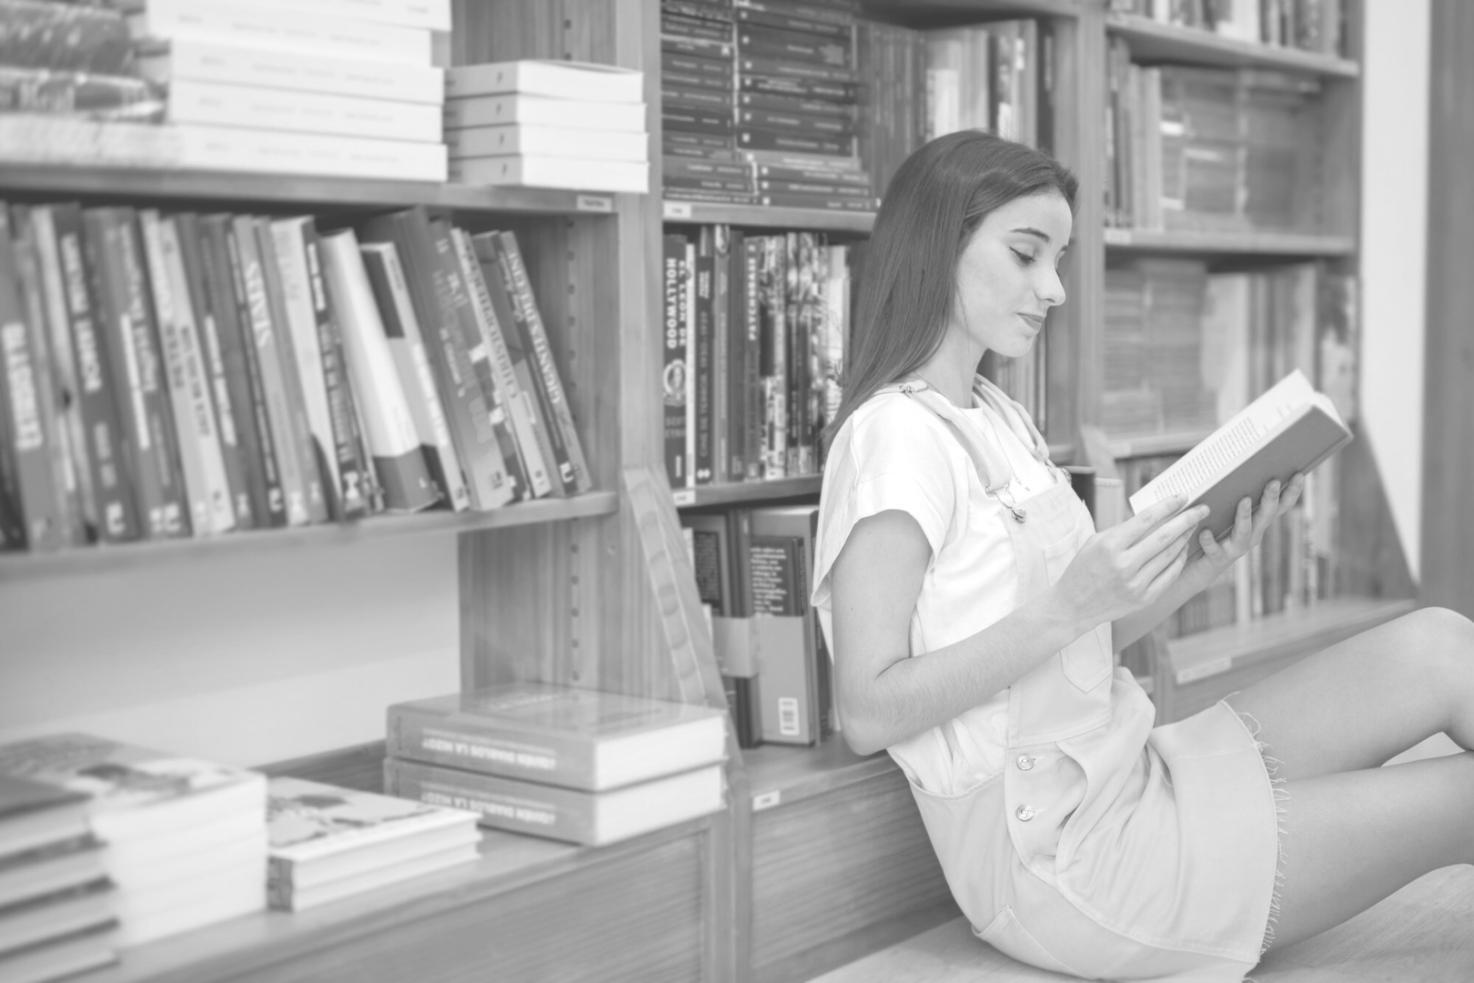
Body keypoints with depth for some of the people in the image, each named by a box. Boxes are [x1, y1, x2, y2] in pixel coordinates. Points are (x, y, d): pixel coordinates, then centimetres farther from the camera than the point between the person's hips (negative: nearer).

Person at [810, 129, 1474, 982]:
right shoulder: (895, 434, -14)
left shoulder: (998, 416, 13)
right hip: (1057, 855, -8)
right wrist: (1068, 607, -24)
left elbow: (1076, 646, 11)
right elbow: (867, 712, -20)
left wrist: (1200, 570, -4)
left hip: (1127, 778, 8)